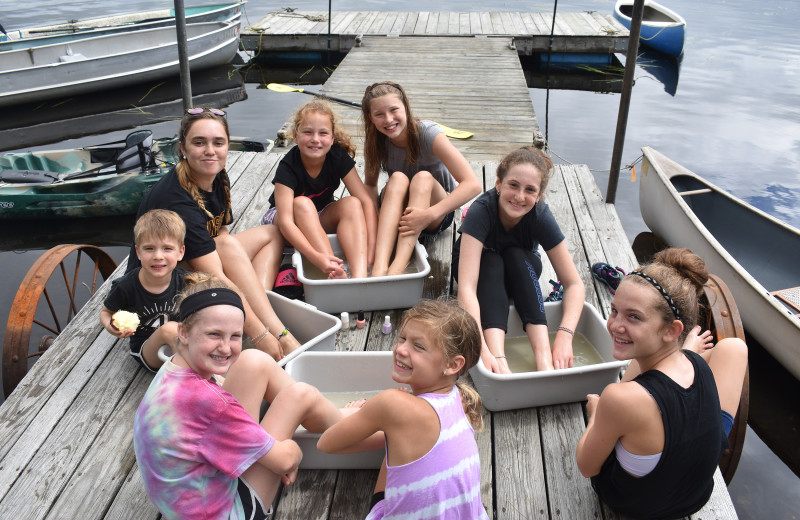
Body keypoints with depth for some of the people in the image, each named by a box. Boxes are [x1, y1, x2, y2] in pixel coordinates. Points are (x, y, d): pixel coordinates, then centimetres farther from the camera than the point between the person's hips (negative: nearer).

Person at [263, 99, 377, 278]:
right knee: (302, 203, -34)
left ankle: (359, 276, -42)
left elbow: (366, 201, -21)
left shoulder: (339, 158, -17)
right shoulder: (288, 167, -27)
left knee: (352, 204, -25)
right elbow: (285, 221, -36)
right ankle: (337, 274, -44)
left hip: (322, 220, 3)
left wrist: (372, 244, -35)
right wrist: (315, 257, -50)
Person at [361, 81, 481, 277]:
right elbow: (370, 184, 2)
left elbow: (473, 184, -29)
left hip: (438, 214, -2)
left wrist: (429, 214, -40)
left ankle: (397, 268, -49)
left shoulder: (427, 133, -22)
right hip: (394, 214, 2)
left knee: (423, 178, -33)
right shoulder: (375, 140, -10)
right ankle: (379, 267, -48)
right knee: (398, 178, -30)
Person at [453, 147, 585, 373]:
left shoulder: (540, 215, -28)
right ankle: (499, 362, -49)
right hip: (482, 266, -1)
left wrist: (565, 335, -44)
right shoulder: (481, 211, -35)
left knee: (515, 255, -31)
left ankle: (543, 355, -40)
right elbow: (466, 288, -45)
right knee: (491, 262, -34)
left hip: (521, 269, 2)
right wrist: (482, 349, -58)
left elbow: (574, 284, -25)